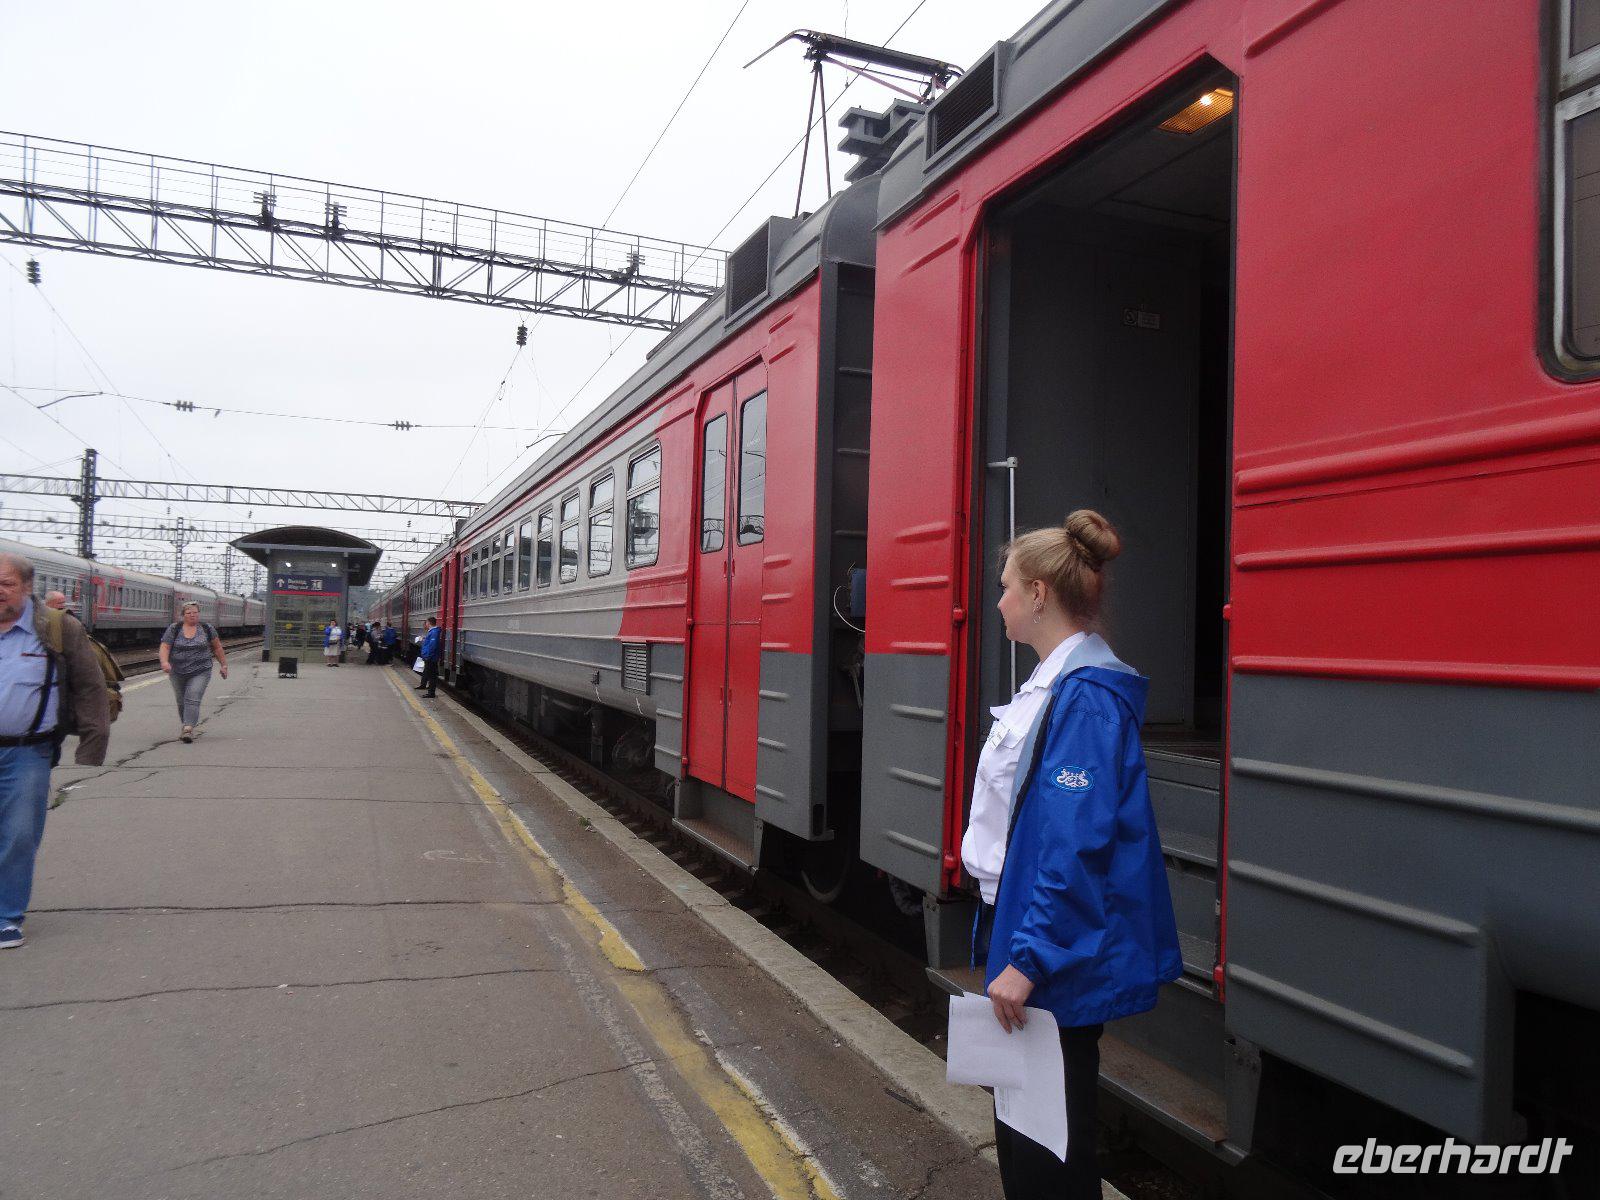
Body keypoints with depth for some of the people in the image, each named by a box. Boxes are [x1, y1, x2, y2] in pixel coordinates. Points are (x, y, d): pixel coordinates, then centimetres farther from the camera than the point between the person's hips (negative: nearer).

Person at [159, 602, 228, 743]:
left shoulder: (207, 629, 2)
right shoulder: (174, 629, -1)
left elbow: (217, 648, 11)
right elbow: (164, 647, -8)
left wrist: (224, 665, 13)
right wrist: (164, 662, -25)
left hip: (200, 672, -2)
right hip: (178, 673, 2)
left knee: (193, 700, -16)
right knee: (182, 702, 13)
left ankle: (188, 730, -22)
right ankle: (187, 726, 31)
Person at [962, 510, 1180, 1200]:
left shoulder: (1086, 697, -22)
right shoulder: (1052, 683, 9)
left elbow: (1077, 844, -27)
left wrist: (1029, 957, -25)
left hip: (1058, 950, -10)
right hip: (1018, 917, 10)